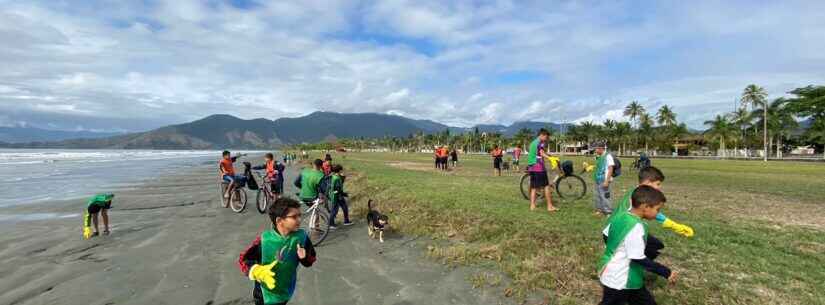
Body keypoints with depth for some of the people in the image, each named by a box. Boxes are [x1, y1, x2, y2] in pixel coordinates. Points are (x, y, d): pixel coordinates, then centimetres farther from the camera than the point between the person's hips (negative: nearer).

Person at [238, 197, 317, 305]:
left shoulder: (301, 236, -17)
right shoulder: (264, 239, -24)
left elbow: (311, 259, -6)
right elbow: (243, 260, -15)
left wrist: (304, 257, -27)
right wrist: (258, 271, -31)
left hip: (285, 292, 3)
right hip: (265, 293, -2)